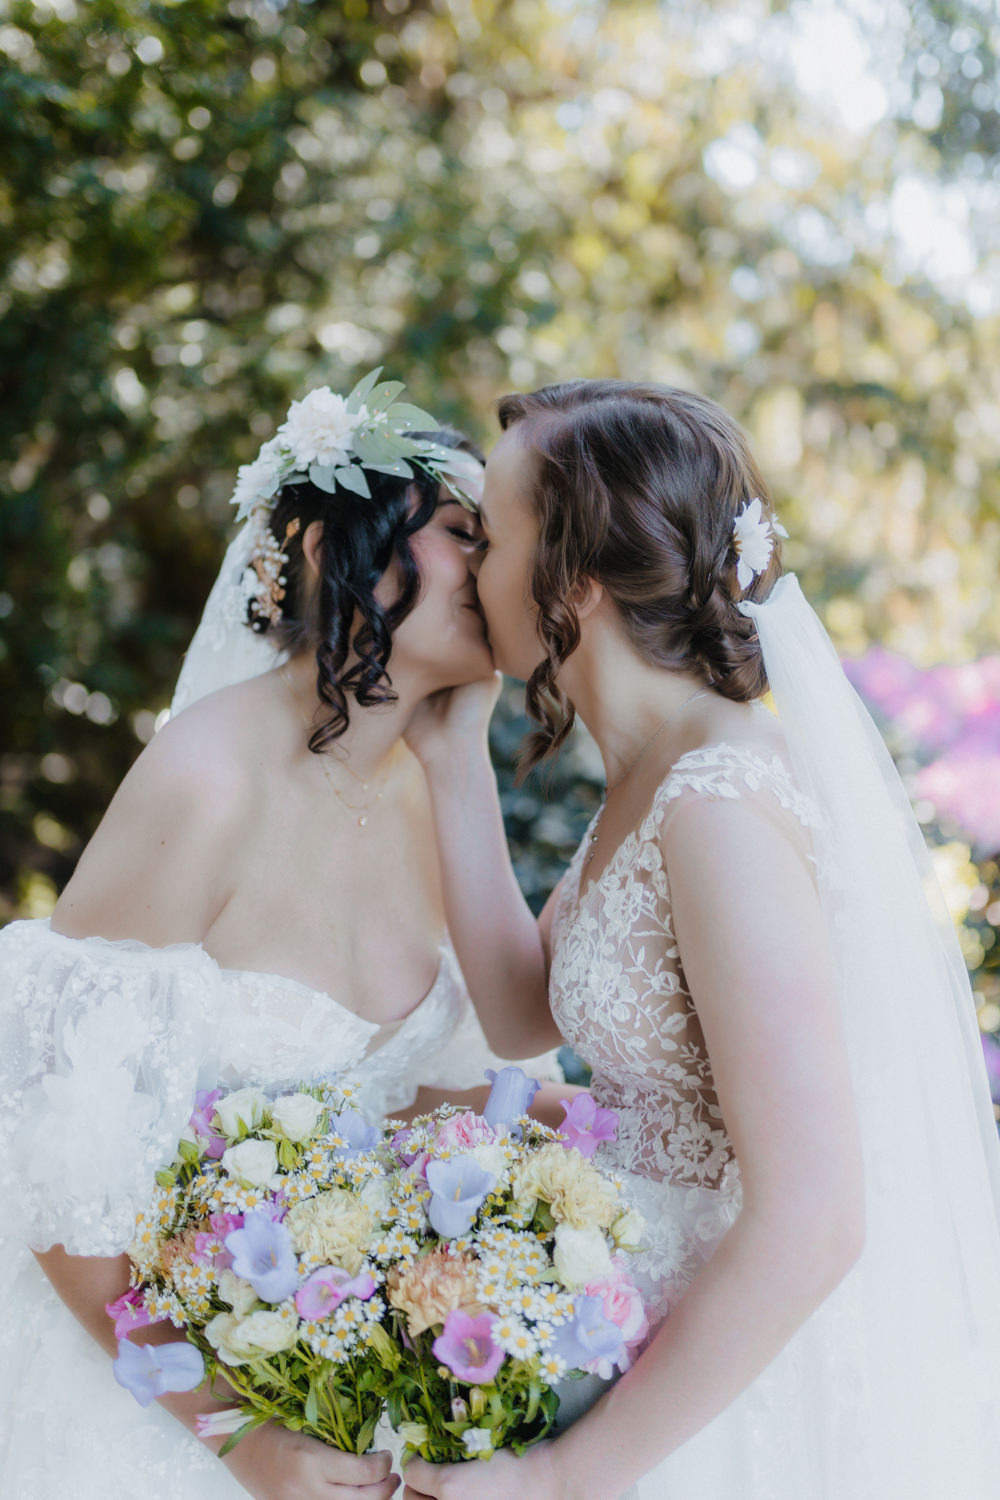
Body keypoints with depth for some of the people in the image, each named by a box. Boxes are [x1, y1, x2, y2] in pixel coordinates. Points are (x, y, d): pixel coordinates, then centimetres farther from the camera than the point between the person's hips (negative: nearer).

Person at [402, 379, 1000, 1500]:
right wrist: (453, 755, 3)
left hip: (770, 1397, -8)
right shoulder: (655, 779, 2)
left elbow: (809, 1223, -28)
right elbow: (523, 1012, 9)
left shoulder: (721, 808, -25)